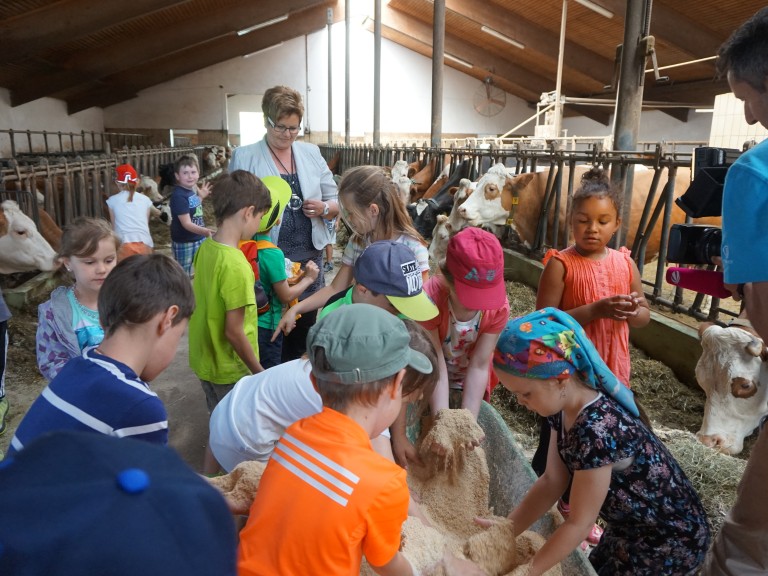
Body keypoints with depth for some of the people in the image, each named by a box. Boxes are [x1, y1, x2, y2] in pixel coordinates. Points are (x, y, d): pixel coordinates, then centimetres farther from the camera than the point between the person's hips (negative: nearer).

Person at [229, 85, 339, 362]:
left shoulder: (312, 153, 8)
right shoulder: (243, 157, -1)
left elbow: (336, 203, 11)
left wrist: (323, 208, -10)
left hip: (309, 258, 4)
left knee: (305, 329, 13)